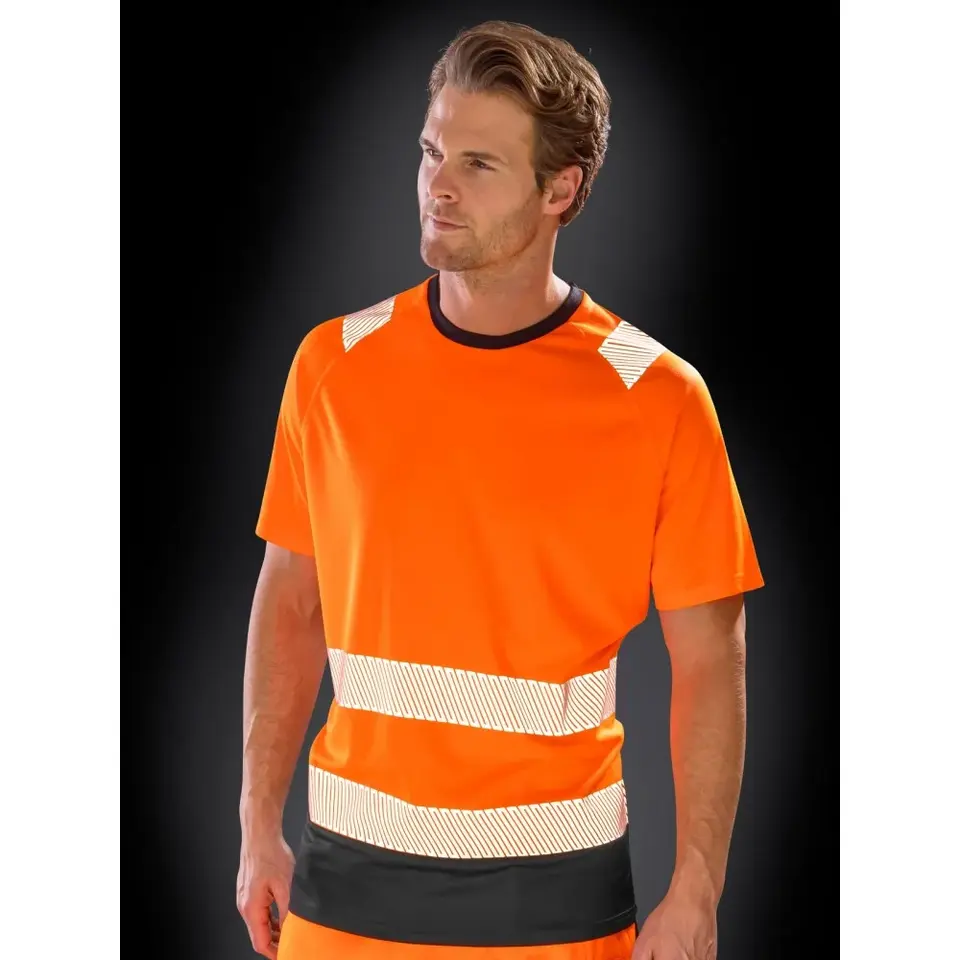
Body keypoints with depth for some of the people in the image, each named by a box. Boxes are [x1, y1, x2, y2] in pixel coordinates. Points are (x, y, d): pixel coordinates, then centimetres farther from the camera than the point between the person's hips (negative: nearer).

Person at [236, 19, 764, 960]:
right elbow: (290, 601, 7)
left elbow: (709, 660, -5)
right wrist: (260, 829, 4)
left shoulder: (657, 398, -9)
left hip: (556, 880, -2)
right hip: (353, 860, 2)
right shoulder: (332, 365, -1)